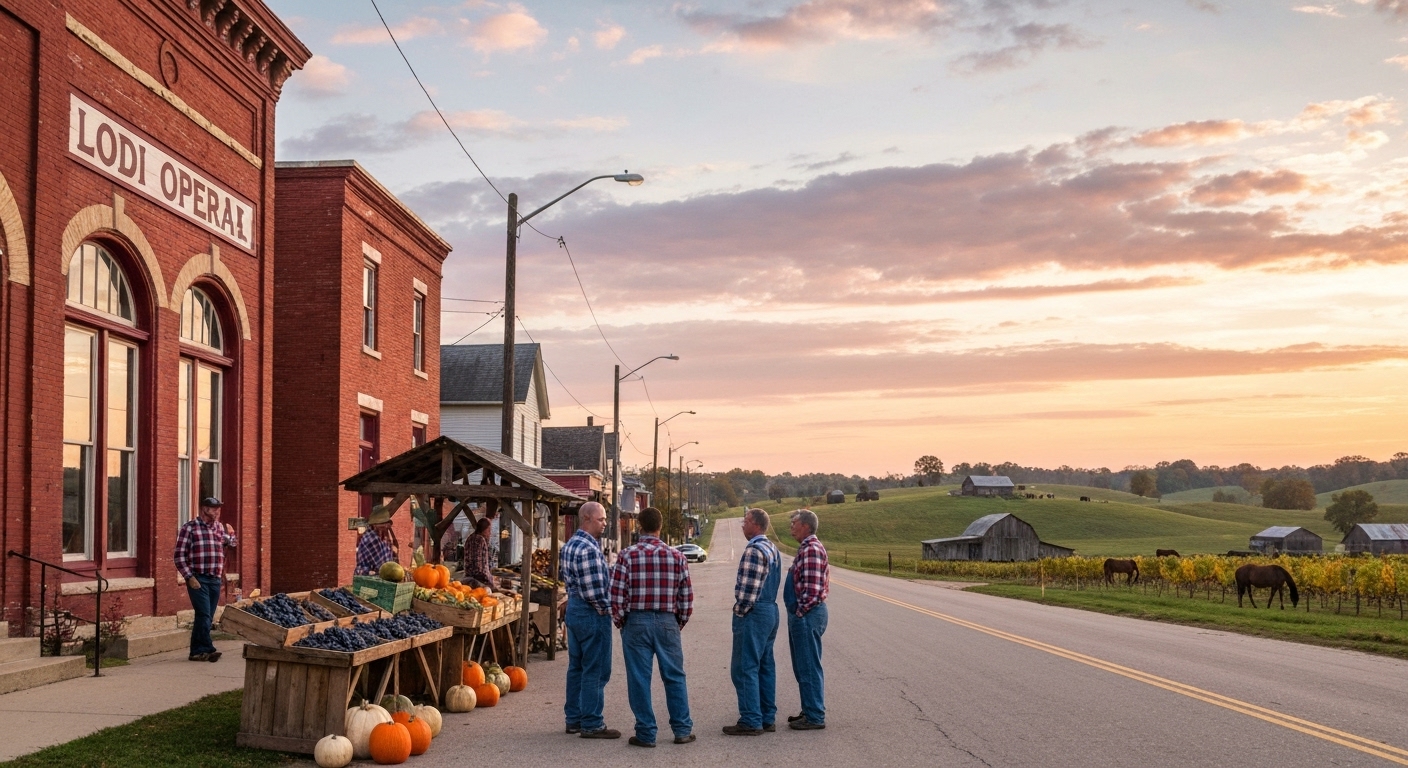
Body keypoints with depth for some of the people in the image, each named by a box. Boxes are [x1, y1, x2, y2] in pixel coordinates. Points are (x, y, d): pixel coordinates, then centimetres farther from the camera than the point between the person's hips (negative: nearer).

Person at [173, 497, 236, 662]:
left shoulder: (220, 527, 13)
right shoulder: (189, 528, -3)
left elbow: (232, 544, 30)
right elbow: (179, 555, -5)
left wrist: (230, 534, 8)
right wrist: (190, 577, -13)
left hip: (215, 579, 6)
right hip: (198, 579, -6)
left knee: (206, 618, 8)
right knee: (204, 615, -12)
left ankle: (197, 651, 14)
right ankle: (208, 649, -9)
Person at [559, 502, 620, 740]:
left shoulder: (569, 545, 12)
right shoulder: (589, 549, -21)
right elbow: (593, 590, -24)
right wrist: (606, 610, -10)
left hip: (573, 608, 10)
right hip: (592, 613, -10)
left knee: (576, 667, 15)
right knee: (595, 670, -3)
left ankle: (574, 719, 21)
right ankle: (591, 724, 0)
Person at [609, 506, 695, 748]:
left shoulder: (628, 555, -6)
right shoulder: (676, 555, 0)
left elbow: (617, 595, -8)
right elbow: (687, 596, 3)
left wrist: (620, 622, 7)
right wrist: (679, 622, 16)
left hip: (636, 621, -2)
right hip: (667, 621, 2)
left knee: (639, 679, 5)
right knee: (674, 676, 11)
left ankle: (646, 733, 8)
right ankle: (682, 730, 16)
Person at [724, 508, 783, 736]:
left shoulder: (754, 550, -17)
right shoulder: (772, 549, 14)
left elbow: (748, 588, -21)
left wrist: (739, 611, -10)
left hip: (753, 614, -10)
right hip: (771, 610, 10)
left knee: (745, 668, -6)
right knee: (765, 666, 13)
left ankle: (751, 721, -6)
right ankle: (768, 718, 16)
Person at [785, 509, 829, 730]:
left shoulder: (811, 550, -17)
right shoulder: (807, 548, 16)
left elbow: (812, 588, -24)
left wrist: (801, 611, -16)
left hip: (807, 615, -11)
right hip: (802, 615, 11)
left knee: (809, 667, -6)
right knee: (803, 667, 16)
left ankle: (815, 717, -2)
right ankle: (810, 711, 24)